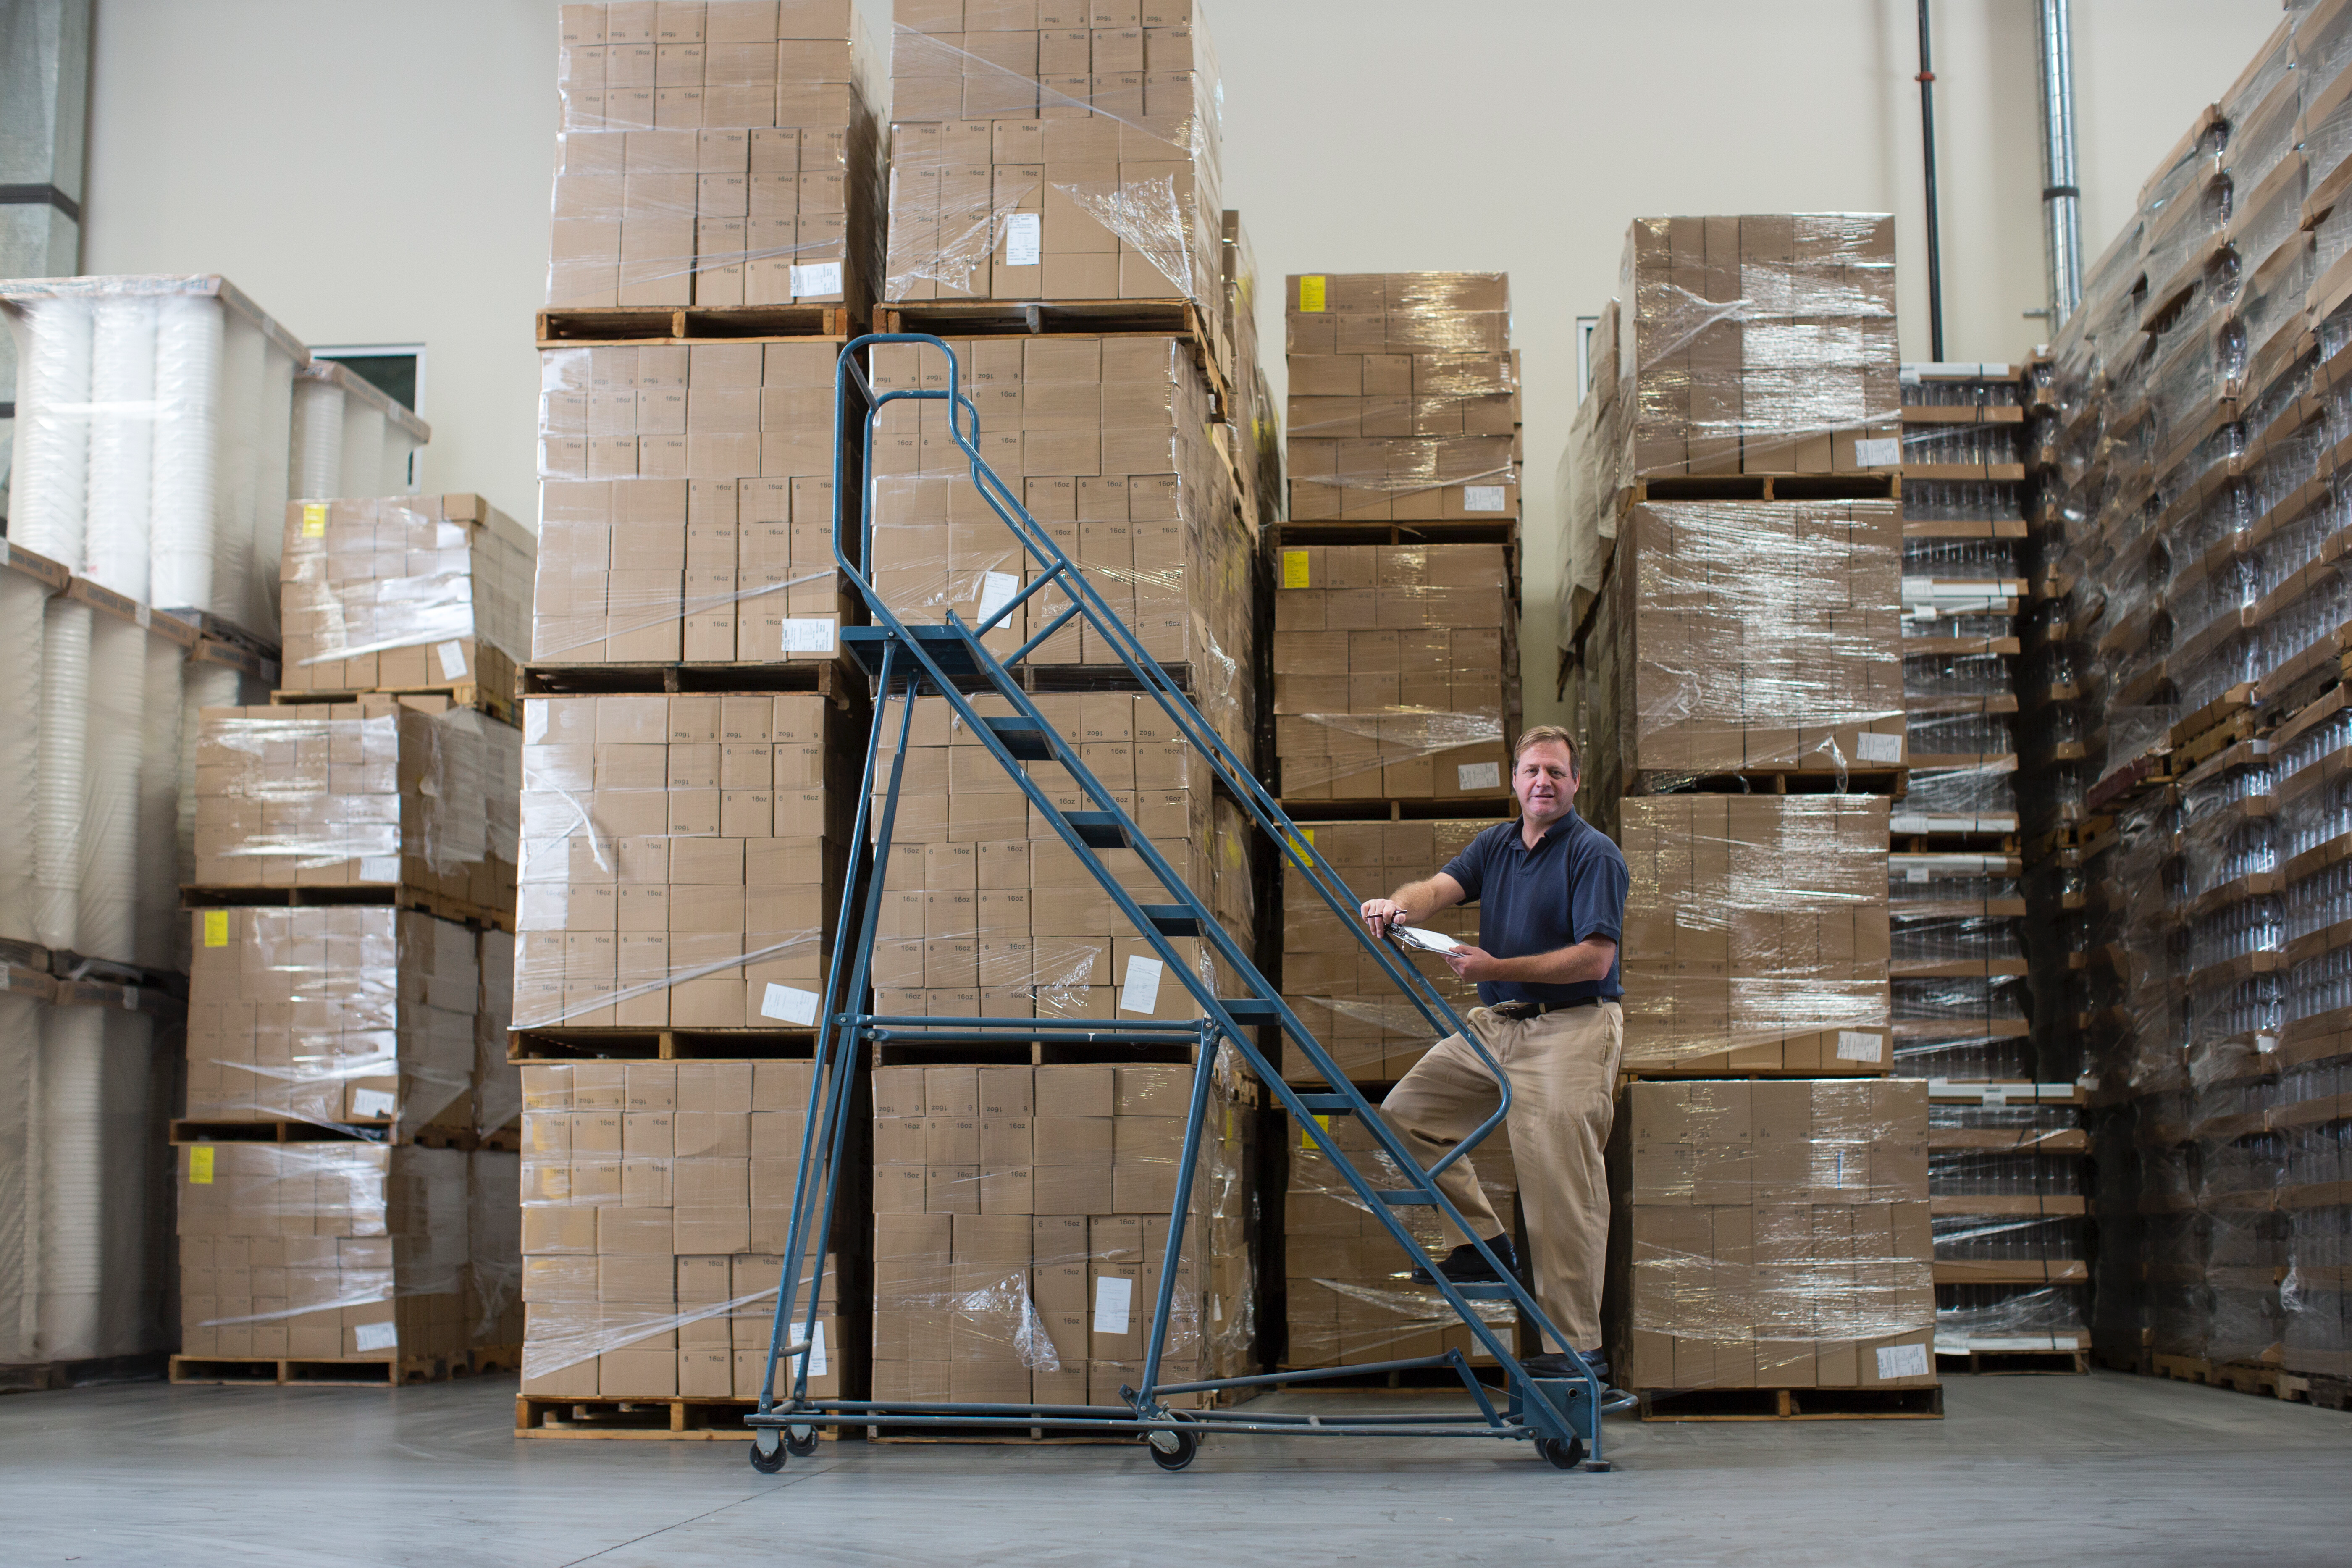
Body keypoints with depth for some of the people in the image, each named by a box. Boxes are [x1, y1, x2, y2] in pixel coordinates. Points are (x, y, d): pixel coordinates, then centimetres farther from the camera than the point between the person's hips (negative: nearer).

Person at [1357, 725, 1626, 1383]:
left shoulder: (1595, 854, -9)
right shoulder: (1496, 843, 12)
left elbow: (1595, 960, -17)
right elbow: (1443, 887, -5)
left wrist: (1498, 968, -23)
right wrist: (1400, 904, -29)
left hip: (1571, 1030, -8)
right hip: (1494, 1025, 8)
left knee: (1561, 1192, -11)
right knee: (1406, 1112, 6)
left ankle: (1577, 1348, -5)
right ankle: (1485, 1242, 14)